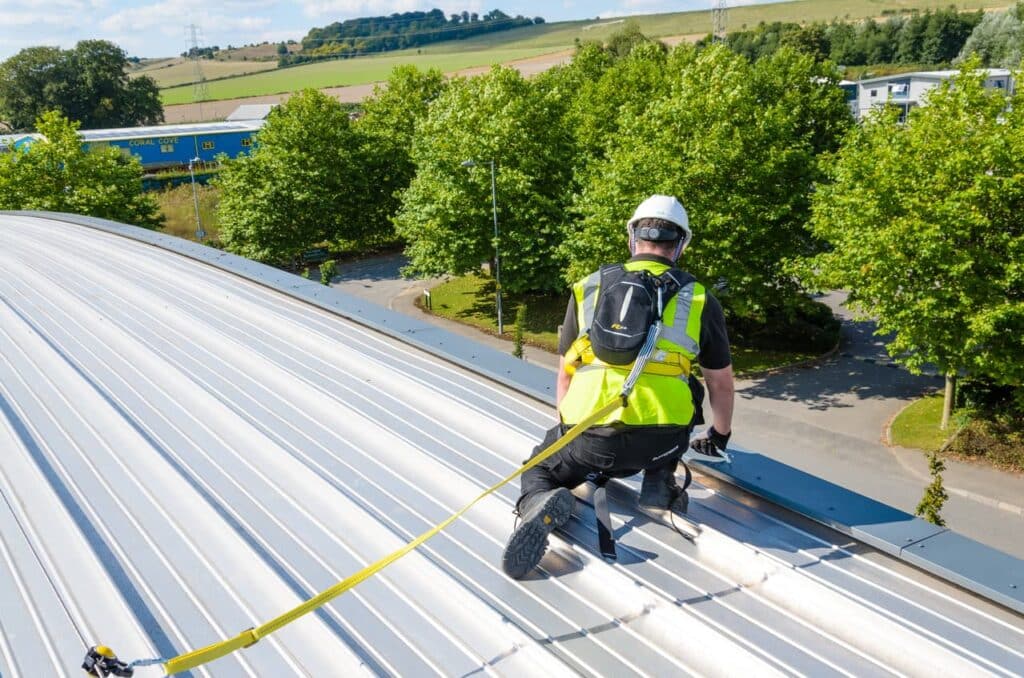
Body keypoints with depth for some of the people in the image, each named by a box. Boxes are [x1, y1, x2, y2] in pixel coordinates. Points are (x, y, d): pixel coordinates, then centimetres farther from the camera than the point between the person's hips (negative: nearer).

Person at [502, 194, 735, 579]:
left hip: (590, 436, 0)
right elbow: (720, 383, 21)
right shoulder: (698, 299, 10)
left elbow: (566, 374, 23)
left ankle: (543, 505, -8)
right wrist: (719, 438, 40)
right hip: (661, 439, 1)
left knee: (539, 471, 27)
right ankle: (658, 484, 21)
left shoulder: (588, 288, 14)